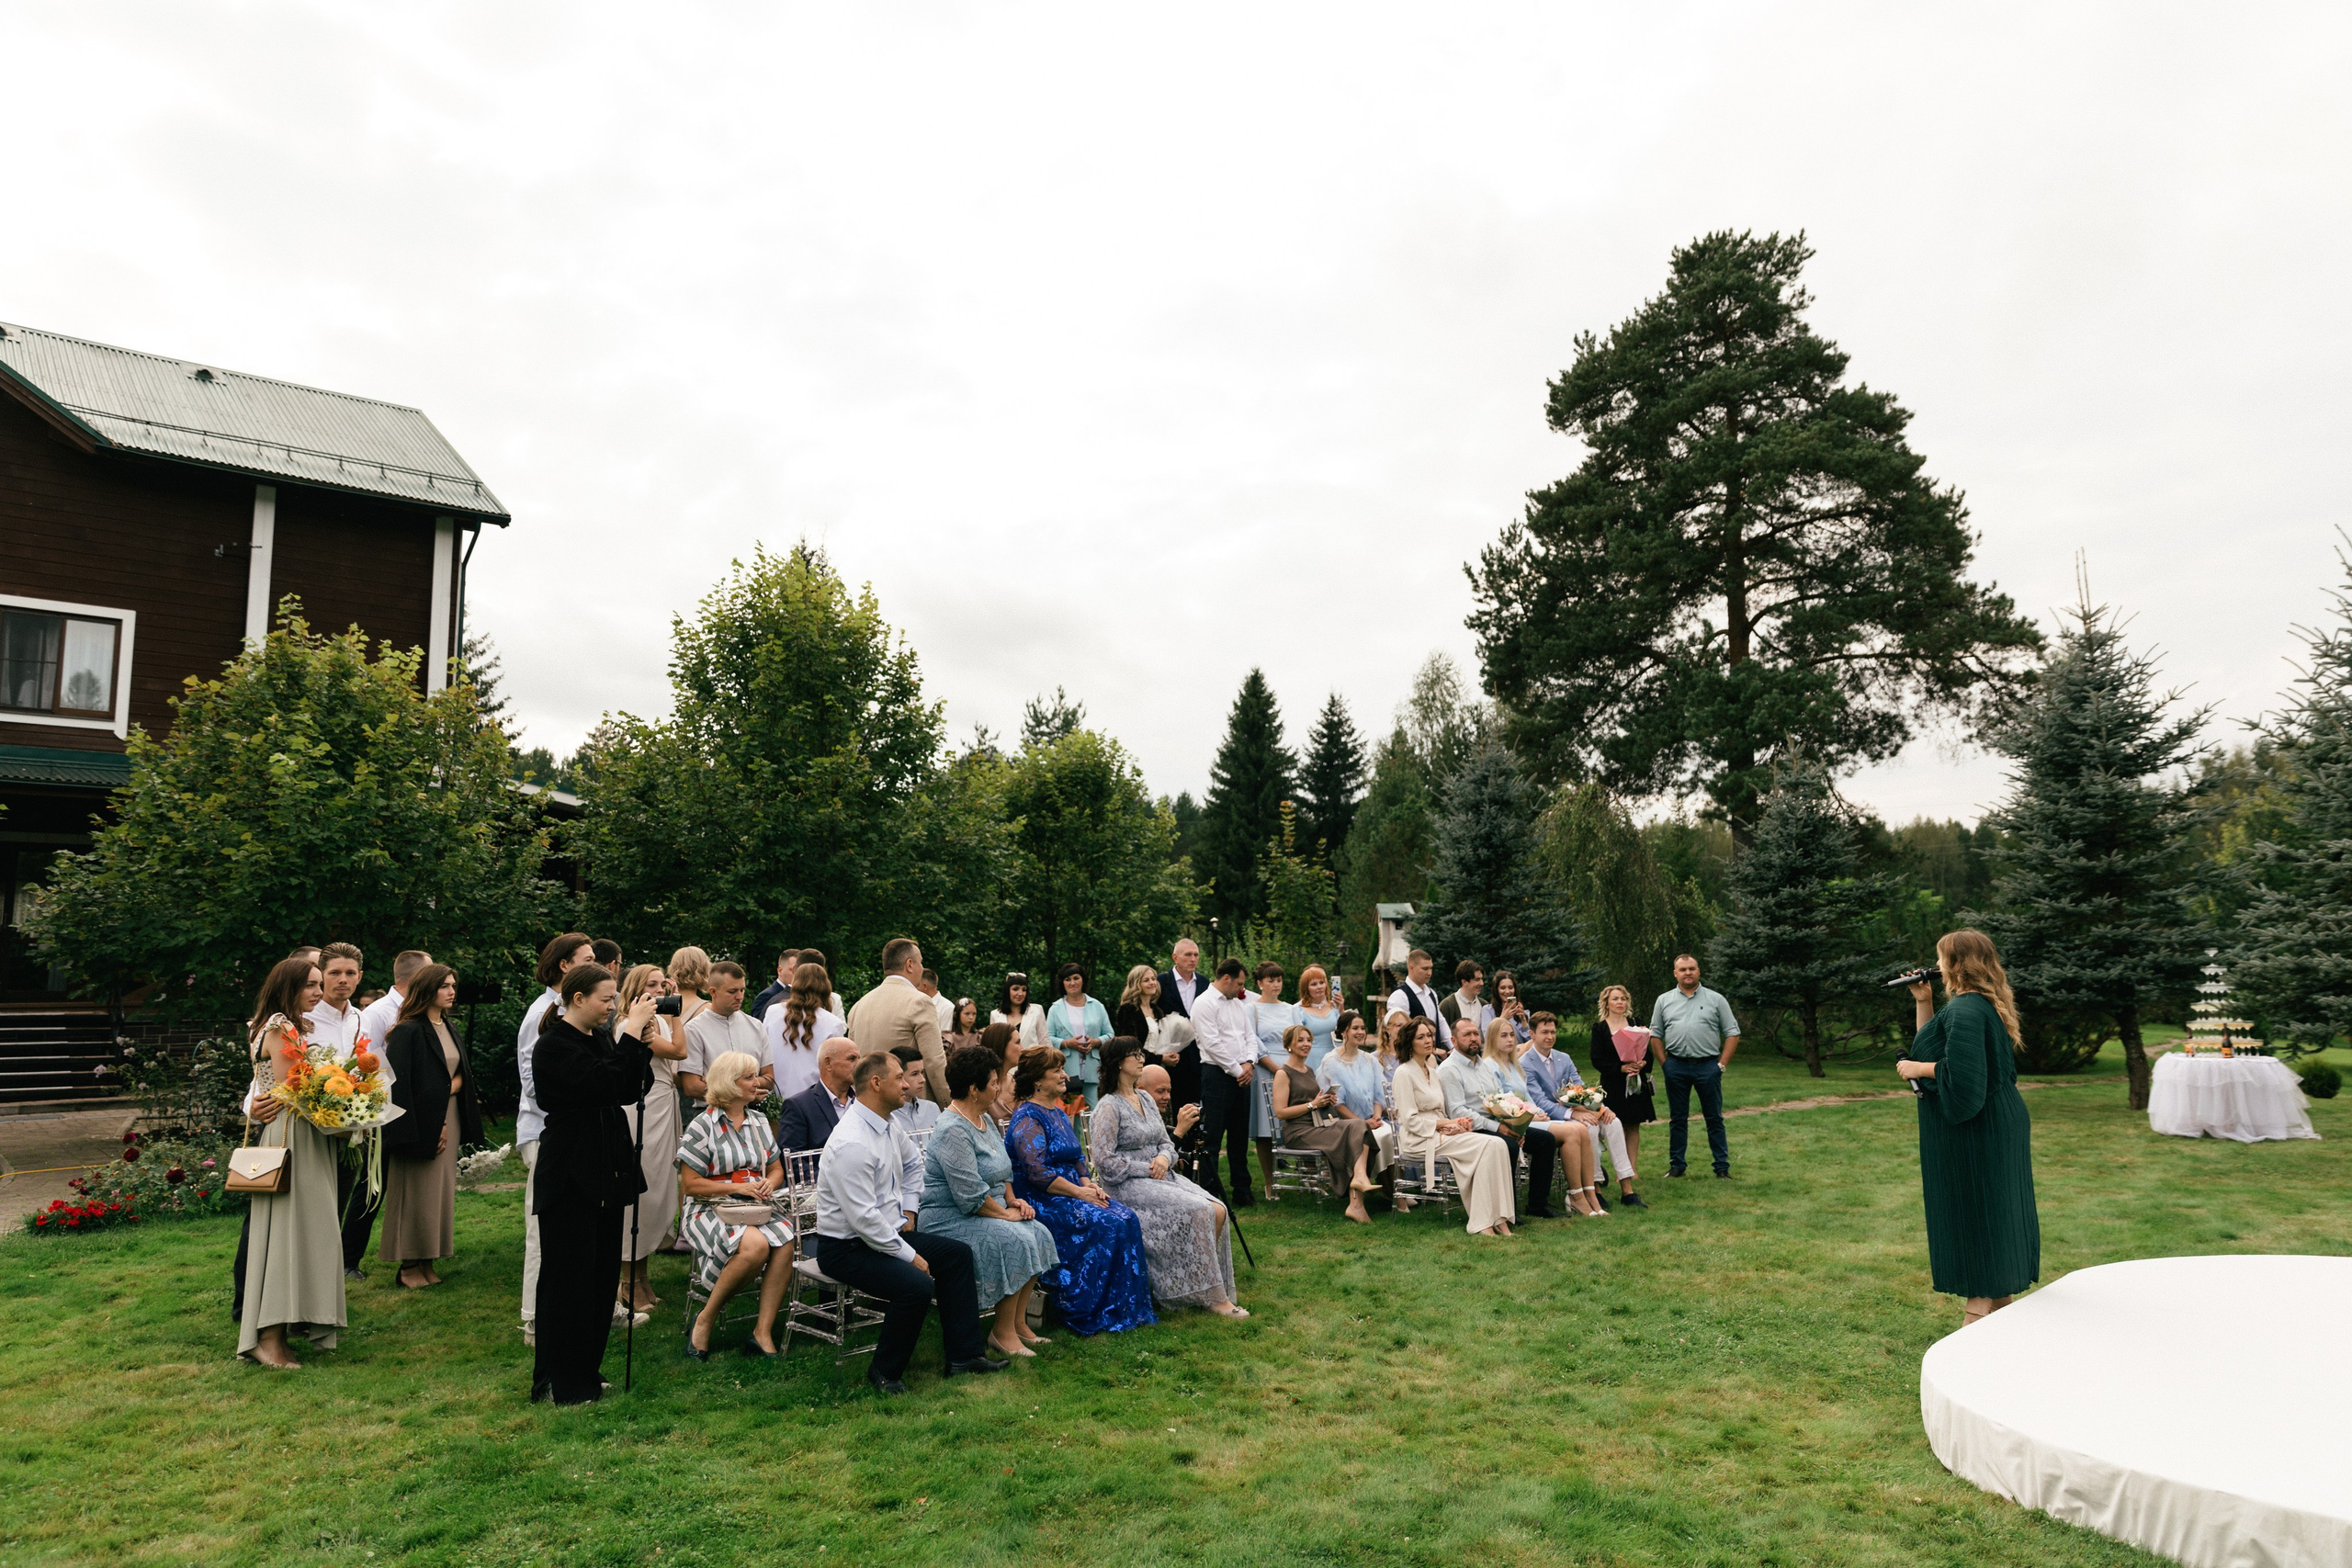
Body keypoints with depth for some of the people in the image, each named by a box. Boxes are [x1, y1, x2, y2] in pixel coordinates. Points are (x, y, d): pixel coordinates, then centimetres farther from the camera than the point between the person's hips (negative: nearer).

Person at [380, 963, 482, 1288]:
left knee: (441, 1192, 9)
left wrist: (448, 1089, -8)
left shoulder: (451, 1030, 13)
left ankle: (428, 1262, 16)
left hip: (448, 1122, 7)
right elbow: (398, 1084, -15)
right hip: (420, 1123, -7)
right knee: (415, 1194, -1)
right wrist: (409, 1132, -18)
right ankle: (409, 1265, 9)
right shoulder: (408, 1032, -11)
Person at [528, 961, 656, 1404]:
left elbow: (634, 1090, 7)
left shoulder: (601, 1038, 10)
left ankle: (585, 1371, 25)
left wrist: (640, 1037, -4)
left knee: (602, 1276, 13)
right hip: (571, 1178, -8)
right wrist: (632, 1030, -21)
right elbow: (604, 1082, -25)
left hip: (606, 1173, 8)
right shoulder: (554, 1045, -13)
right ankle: (557, 1383, 13)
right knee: (568, 1279, 0)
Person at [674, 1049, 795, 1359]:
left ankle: (763, 1333, -22)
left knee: (786, 1243, -28)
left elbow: (776, 1169, 22)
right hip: (712, 1210, -5)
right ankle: (705, 1319, -13)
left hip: (758, 1209, 5)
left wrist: (769, 1184, -3)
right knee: (755, 1245, -35)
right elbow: (689, 1184, -6)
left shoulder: (759, 1122, 16)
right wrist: (738, 1187, -14)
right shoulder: (703, 1126, -2)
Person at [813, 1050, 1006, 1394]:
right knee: (917, 1285, -29)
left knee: (957, 1253, 9)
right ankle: (885, 1372, -6)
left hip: (886, 1233, 10)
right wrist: (910, 1255, -20)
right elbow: (863, 1218, -27)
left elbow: (912, 1163, 26)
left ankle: (963, 1354, 15)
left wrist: (905, 1210, 13)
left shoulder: (888, 1127, 4)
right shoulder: (852, 1144, -26)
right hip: (846, 1248, -10)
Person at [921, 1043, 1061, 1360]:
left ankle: (1018, 1322, -2)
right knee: (1015, 1242, -27)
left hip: (988, 1212, 10)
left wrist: (1013, 1201, 5)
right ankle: (1002, 1333, -14)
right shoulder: (953, 1131, -21)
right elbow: (971, 1195, -25)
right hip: (951, 1220, -10)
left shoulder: (985, 1119, 11)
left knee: (1039, 1234, -9)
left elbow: (1003, 1168, 21)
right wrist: (1004, 1213, -14)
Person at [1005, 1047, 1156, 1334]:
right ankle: (1091, 1315, -14)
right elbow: (1038, 1173, -21)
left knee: (1127, 1219, -12)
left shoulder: (1057, 1113, 16)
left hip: (1071, 1193, 9)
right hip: (1041, 1202, -9)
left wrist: (1089, 1183, 1)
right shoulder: (1028, 1119, -13)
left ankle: (1130, 1308, -8)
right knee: (1105, 1224, -25)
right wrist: (1079, 1192, -17)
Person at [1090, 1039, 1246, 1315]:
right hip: (1129, 1185, -8)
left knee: (1218, 1210, -14)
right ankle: (1213, 1297, -15)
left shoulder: (1146, 1100, 15)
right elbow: (1104, 1161, -15)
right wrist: (1147, 1169, -13)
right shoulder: (1109, 1107, -10)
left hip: (1161, 1176, 8)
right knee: (1199, 1211, -24)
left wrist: (1164, 1158, -4)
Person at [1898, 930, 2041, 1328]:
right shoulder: (1984, 1005, 12)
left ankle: (1979, 1311, 7)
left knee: (1975, 1216, -2)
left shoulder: (1965, 1010, -22)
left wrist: (1918, 1068, -16)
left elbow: (1962, 1074, -30)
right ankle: (1999, 1304, 27)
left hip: (1975, 1134, -10)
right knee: (1992, 1215, 17)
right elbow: (1930, 1043, 19)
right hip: (1996, 1126, 10)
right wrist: (1923, 1002, 12)